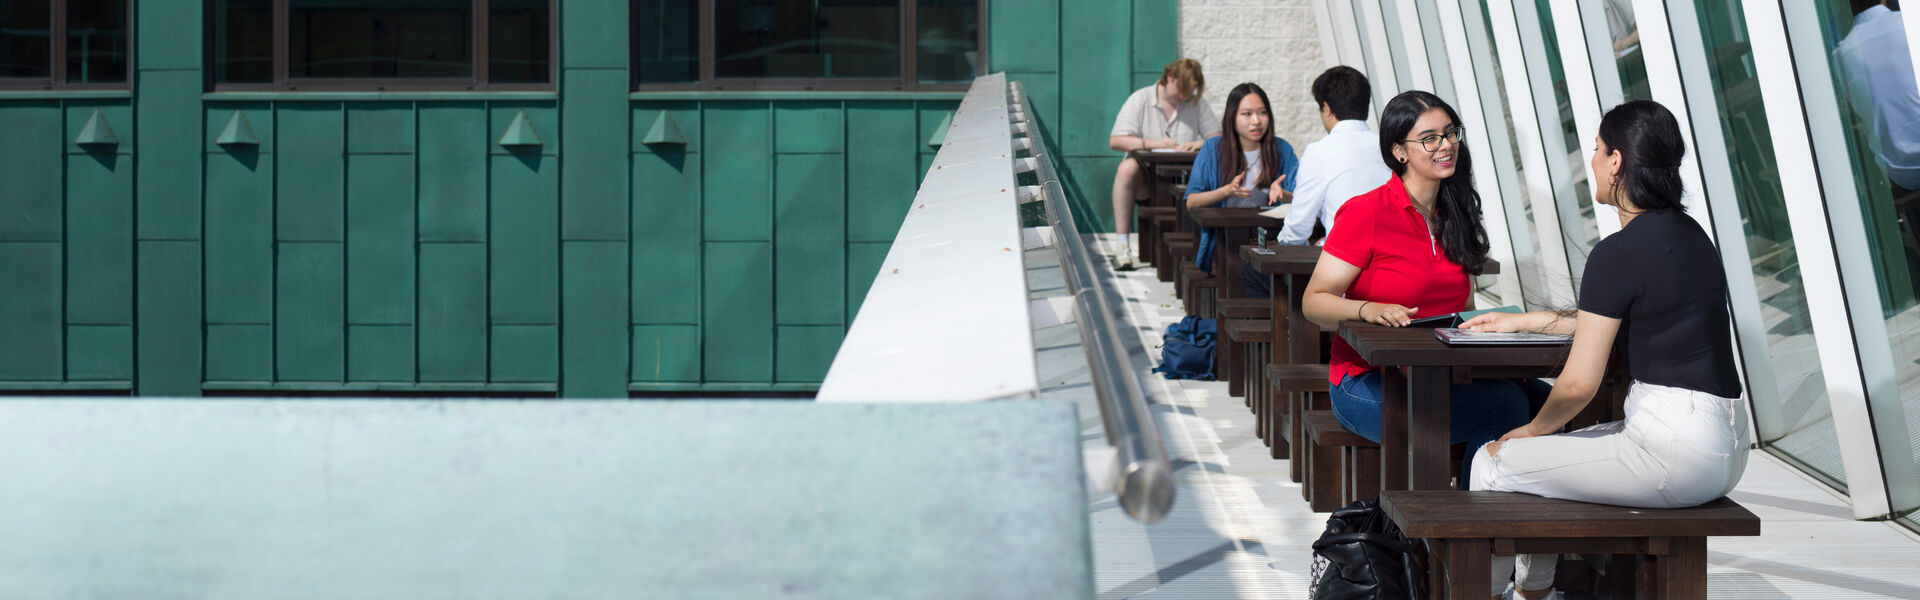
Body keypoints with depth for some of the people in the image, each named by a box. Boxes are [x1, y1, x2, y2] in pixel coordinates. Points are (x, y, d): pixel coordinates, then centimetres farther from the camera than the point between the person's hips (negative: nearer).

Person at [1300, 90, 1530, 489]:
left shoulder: (1454, 215, 14)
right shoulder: (1367, 213, -7)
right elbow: (1314, 302, -8)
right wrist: (1368, 309, -28)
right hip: (1366, 382, -7)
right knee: (1503, 409, -27)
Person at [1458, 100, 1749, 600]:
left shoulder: (1619, 253, -16)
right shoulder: (1688, 232, 12)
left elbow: (1579, 383, -13)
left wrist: (1535, 428, 6)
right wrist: (1526, 321, 31)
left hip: (1676, 446, -9)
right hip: (1724, 443, 9)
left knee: (1496, 462, 4)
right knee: (1542, 458, 26)